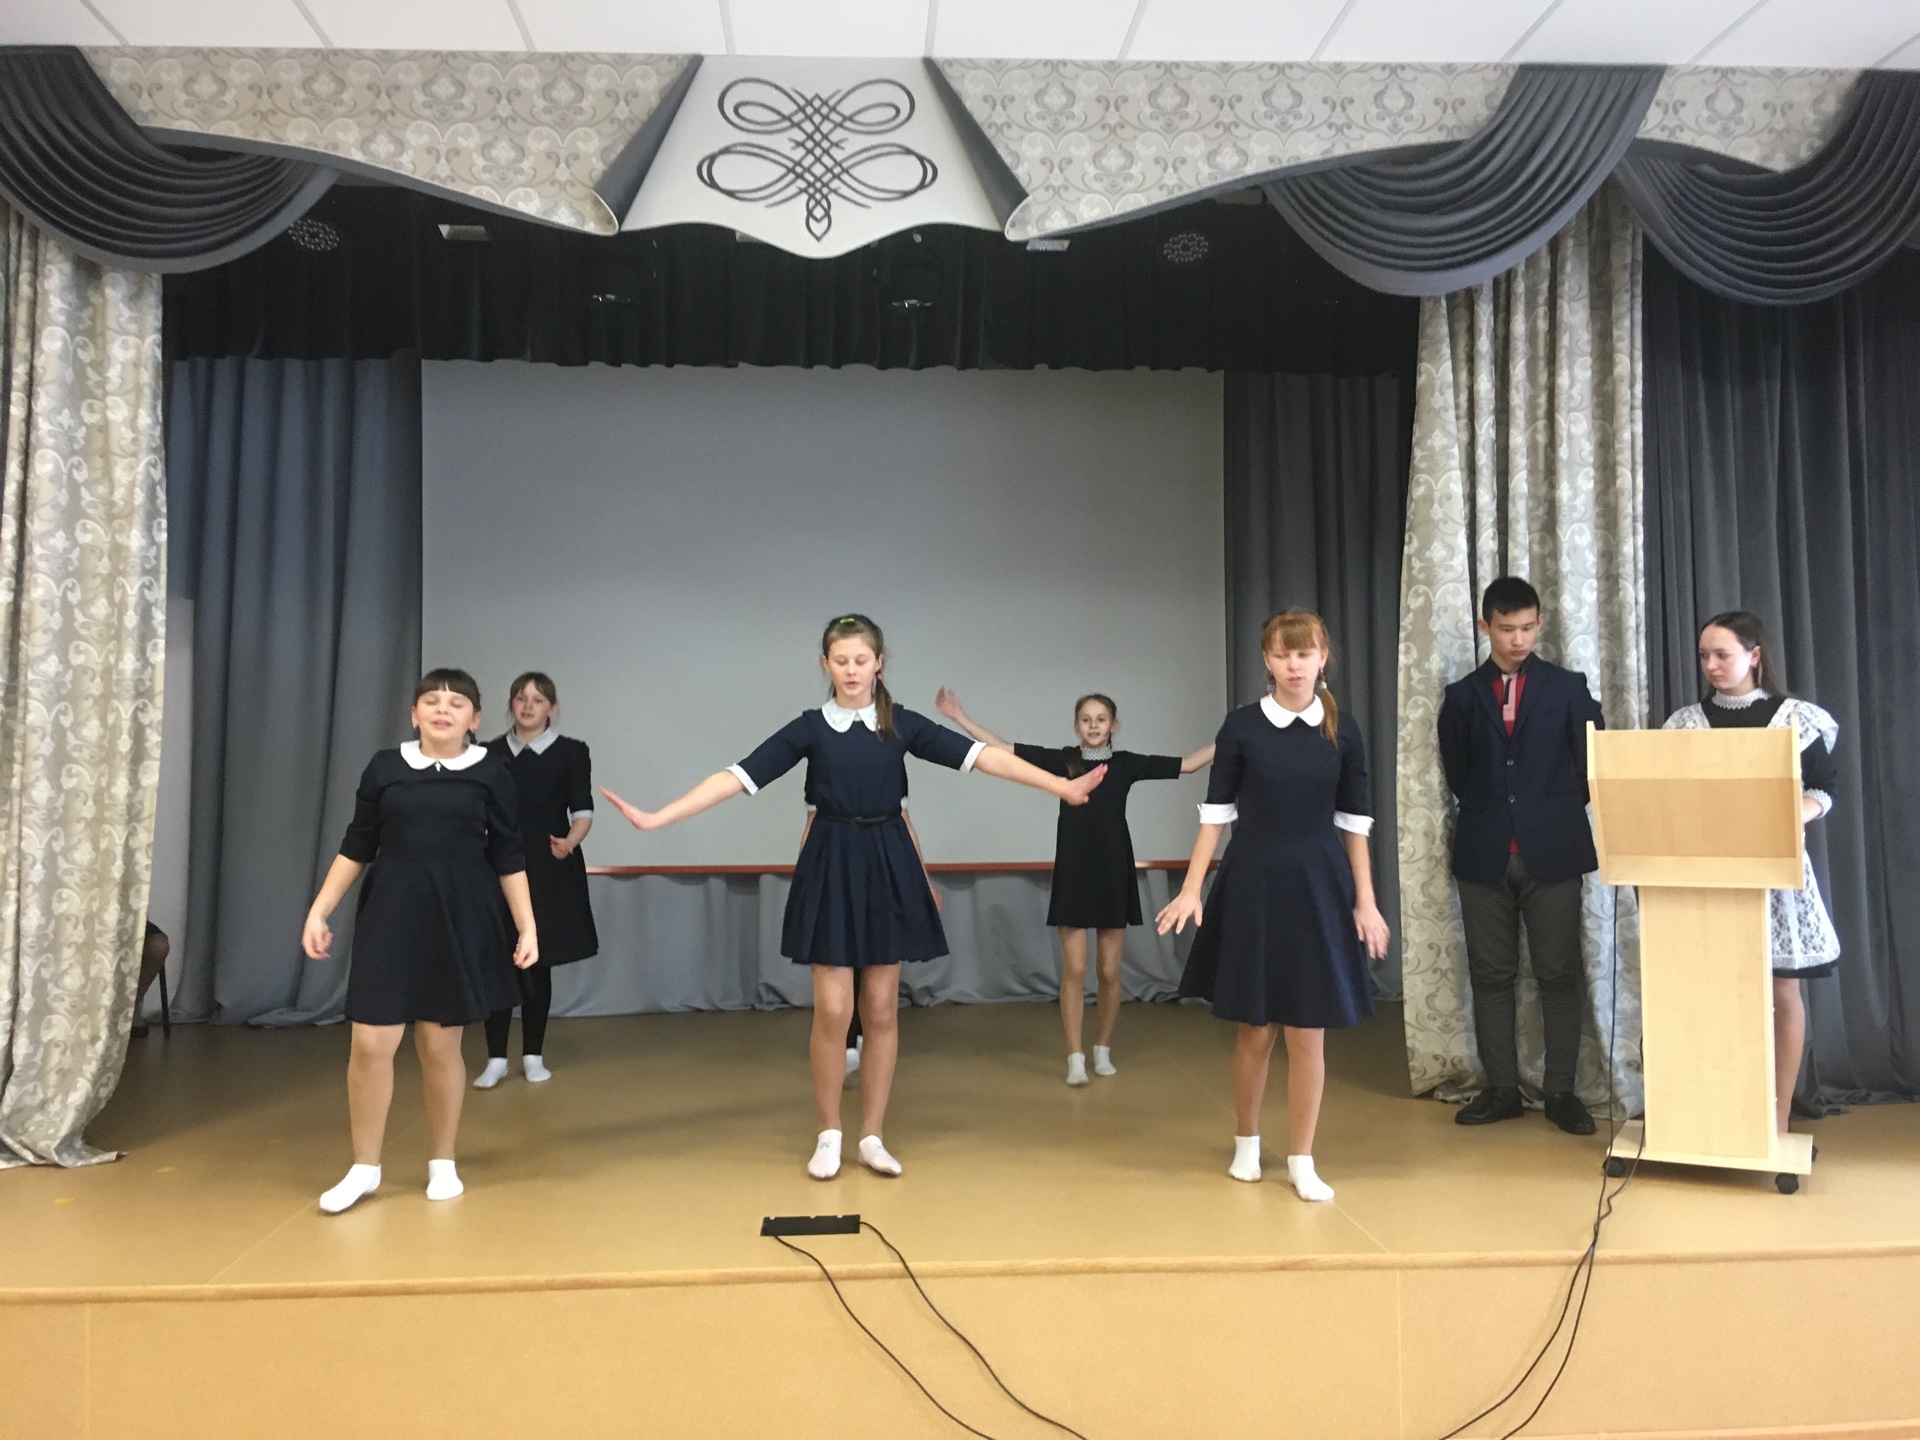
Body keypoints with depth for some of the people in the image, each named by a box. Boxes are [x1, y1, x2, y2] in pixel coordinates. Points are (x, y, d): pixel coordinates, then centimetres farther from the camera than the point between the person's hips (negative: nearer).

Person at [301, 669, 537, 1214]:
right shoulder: (385, 767, 3)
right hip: (390, 917, 1)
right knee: (371, 1043, -2)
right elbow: (356, 847, 8)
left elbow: (508, 858, 2)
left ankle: (442, 1163, 24)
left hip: (461, 921, -1)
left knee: (440, 1044, 6)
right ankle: (364, 1167, 17)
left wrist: (528, 927, -2)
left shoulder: (491, 773, -1)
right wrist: (319, 911, 3)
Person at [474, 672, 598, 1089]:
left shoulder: (571, 752, -1)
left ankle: (533, 1056, 18)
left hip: (550, 872, -2)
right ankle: (496, 1059, 9)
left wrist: (570, 841, -28)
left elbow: (583, 811, -8)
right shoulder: (490, 753, 7)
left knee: (538, 964, 6)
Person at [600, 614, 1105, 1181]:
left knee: (881, 1009, 7)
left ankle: (872, 1137, 20)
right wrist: (657, 818, -16)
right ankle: (828, 1135, 17)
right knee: (832, 1010, -2)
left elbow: (981, 755, -5)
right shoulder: (810, 727, -2)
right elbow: (740, 776, -8)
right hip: (831, 868, -1)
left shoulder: (902, 723, 1)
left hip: (889, 866, 1)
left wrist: (1063, 787, -12)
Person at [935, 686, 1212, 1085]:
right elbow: (1004, 750, -3)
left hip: (1114, 873, 1)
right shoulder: (1062, 760, 0)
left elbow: (1186, 764, 2)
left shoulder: (1126, 763, 2)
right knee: (1074, 970, -2)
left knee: (1109, 971, 7)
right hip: (1073, 873, -1)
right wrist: (960, 718, -8)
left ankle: (1103, 1050, 24)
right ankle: (1075, 1057, 6)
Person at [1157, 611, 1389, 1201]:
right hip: (1252, 885, -1)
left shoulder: (1342, 731, 2)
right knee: (1254, 1029, 8)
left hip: (1319, 888, 1)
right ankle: (1246, 1144, 28)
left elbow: (1354, 822, 5)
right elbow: (1216, 813, -1)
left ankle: (1302, 1161, 17)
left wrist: (1365, 902, 2)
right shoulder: (1242, 726, -3)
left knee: (1308, 1033, 3)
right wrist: (1191, 889, -7)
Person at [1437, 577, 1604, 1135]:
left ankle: (1561, 1091, 12)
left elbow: (1592, 764, 4)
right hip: (1484, 853, 1)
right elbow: (1456, 775, 11)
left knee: (1559, 974, 2)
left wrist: (1556, 814, 3)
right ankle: (1501, 1088, 15)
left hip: (1552, 851, -1)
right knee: (1490, 975, 5)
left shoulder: (1568, 687, 5)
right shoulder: (1462, 695, 8)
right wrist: (1489, 815, 6)